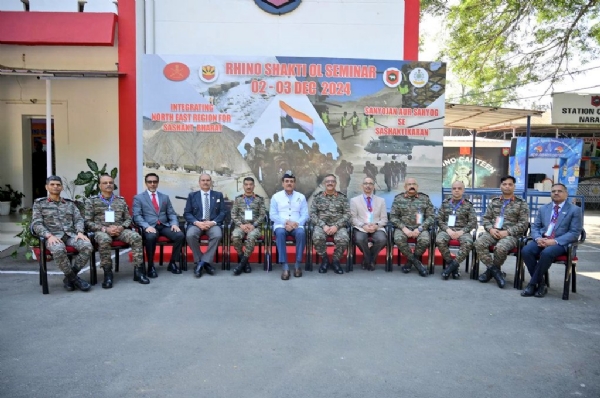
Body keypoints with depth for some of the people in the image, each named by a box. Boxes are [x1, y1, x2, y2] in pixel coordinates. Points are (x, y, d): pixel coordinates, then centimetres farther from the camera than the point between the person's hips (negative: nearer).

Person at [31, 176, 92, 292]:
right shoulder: (39, 204, 14)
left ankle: (69, 278, -13)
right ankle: (74, 278, -19)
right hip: (53, 236, -3)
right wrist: (49, 235, -17)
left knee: (87, 246, -29)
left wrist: (80, 232, -10)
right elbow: (36, 224, 3)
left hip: (71, 235, 3)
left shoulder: (70, 203, 23)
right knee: (58, 250, -39)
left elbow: (78, 219, 13)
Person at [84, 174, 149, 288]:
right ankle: (108, 273, -25)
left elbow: (128, 219, 15)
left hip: (120, 230, 3)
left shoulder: (121, 200, 18)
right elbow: (87, 222, 1)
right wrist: (105, 229, -14)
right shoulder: (91, 201, 10)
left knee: (136, 237, -28)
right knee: (104, 239, -39)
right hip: (101, 230, -2)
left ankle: (138, 270, -22)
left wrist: (121, 227, -9)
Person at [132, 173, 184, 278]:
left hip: (164, 226, 4)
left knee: (180, 235, -25)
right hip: (149, 227, -3)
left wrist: (174, 223, -8)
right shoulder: (138, 198, 8)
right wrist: (147, 226, -21)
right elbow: (137, 216, -3)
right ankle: (151, 266, -17)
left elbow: (171, 213, 14)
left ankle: (172, 263, -7)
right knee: (151, 237, -38)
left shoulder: (165, 197, 20)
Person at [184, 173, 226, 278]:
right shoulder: (192, 195, 13)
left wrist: (213, 222, -12)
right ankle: (205, 263, -17)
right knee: (190, 235, -33)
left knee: (217, 235, -34)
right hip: (196, 223, 0)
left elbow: (222, 213, 7)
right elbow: (187, 213, 5)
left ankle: (202, 262, -22)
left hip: (213, 224, 0)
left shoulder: (218, 195, 14)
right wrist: (197, 223, -14)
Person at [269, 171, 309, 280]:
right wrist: (286, 222, -13)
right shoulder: (276, 196, 11)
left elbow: (305, 215, 6)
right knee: (280, 232, -36)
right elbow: (272, 215, 2)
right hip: (281, 225, -1)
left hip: (297, 226, 1)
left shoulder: (301, 197, 15)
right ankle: (285, 266, -35)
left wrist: (296, 223, -13)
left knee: (301, 232, -34)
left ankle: (297, 264, -24)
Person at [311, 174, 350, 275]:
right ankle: (325, 259, -7)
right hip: (321, 225, 0)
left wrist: (336, 226, -14)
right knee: (317, 237, -34)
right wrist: (323, 225, -14)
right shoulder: (317, 197, 9)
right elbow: (312, 214, 2)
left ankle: (335, 260, -6)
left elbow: (347, 214, 2)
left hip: (338, 226, 0)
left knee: (343, 239, -33)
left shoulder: (342, 197, 10)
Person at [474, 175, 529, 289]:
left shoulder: (521, 204, 6)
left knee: (501, 248, -36)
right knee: (479, 243, -28)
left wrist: (507, 232, -14)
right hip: (493, 232, 3)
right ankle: (494, 270, -15)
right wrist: (490, 229, -8)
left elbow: (524, 223, -1)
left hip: (510, 235, -3)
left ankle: (492, 269, -7)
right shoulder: (494, 202, 17)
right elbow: (486, 218, 14)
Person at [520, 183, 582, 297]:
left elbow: (575, 233, -5)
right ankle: (540, 283, -13)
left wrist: (555, 241, -18)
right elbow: (535, 227, 14)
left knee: (546, 253, -36)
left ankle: (532, 284, -21)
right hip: (542, 240, 4)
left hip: (560, 243, -4)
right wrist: (538, 238, -10)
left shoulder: (575, 210, 4)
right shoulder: (543, 209, 18)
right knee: (526, 251, -27)